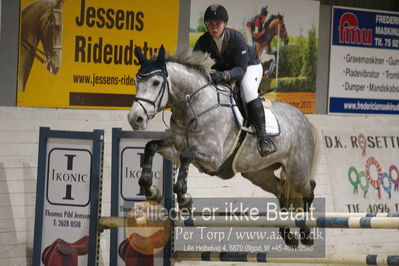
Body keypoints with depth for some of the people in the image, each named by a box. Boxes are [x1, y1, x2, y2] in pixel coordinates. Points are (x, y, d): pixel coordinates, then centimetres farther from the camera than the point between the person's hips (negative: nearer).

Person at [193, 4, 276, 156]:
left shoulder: (236, 38, -31)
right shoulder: (203, 41, -19)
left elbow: (241, 69, -34)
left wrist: (224, 75, -53)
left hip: (249, 66, -5)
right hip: (220, 70, 5)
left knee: (248, 90, -34)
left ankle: (262, 135, -35)